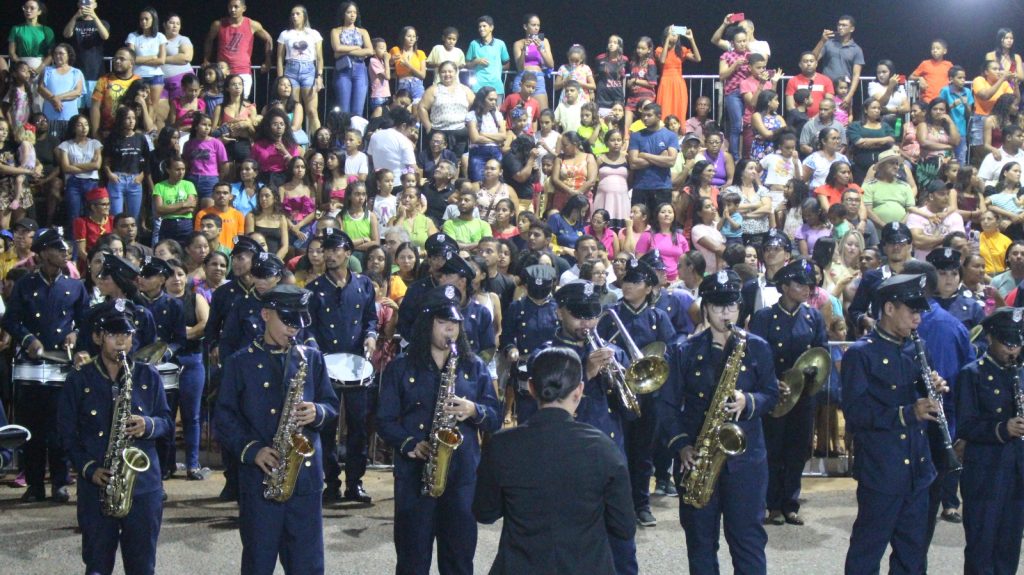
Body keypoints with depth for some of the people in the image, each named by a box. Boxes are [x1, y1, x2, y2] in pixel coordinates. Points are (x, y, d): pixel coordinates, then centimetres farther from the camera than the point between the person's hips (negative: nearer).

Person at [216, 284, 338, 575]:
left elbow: (332, 405, 11)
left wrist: (317, 413, -12)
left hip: (306, 475, 2)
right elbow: (224, 417, 0)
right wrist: (251, 450, -14)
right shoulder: (240, 363, 2)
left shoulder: (312, 359, 8)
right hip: (259, 477, -2)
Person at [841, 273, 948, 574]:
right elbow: (855, 412, -17)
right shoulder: (860, 353, -10)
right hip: (881, 471, -7)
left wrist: (935, 391, -3)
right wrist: (906, 413, -26)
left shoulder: (914, 351, 12)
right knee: (868, 550, 2)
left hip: (917, 469, 7)